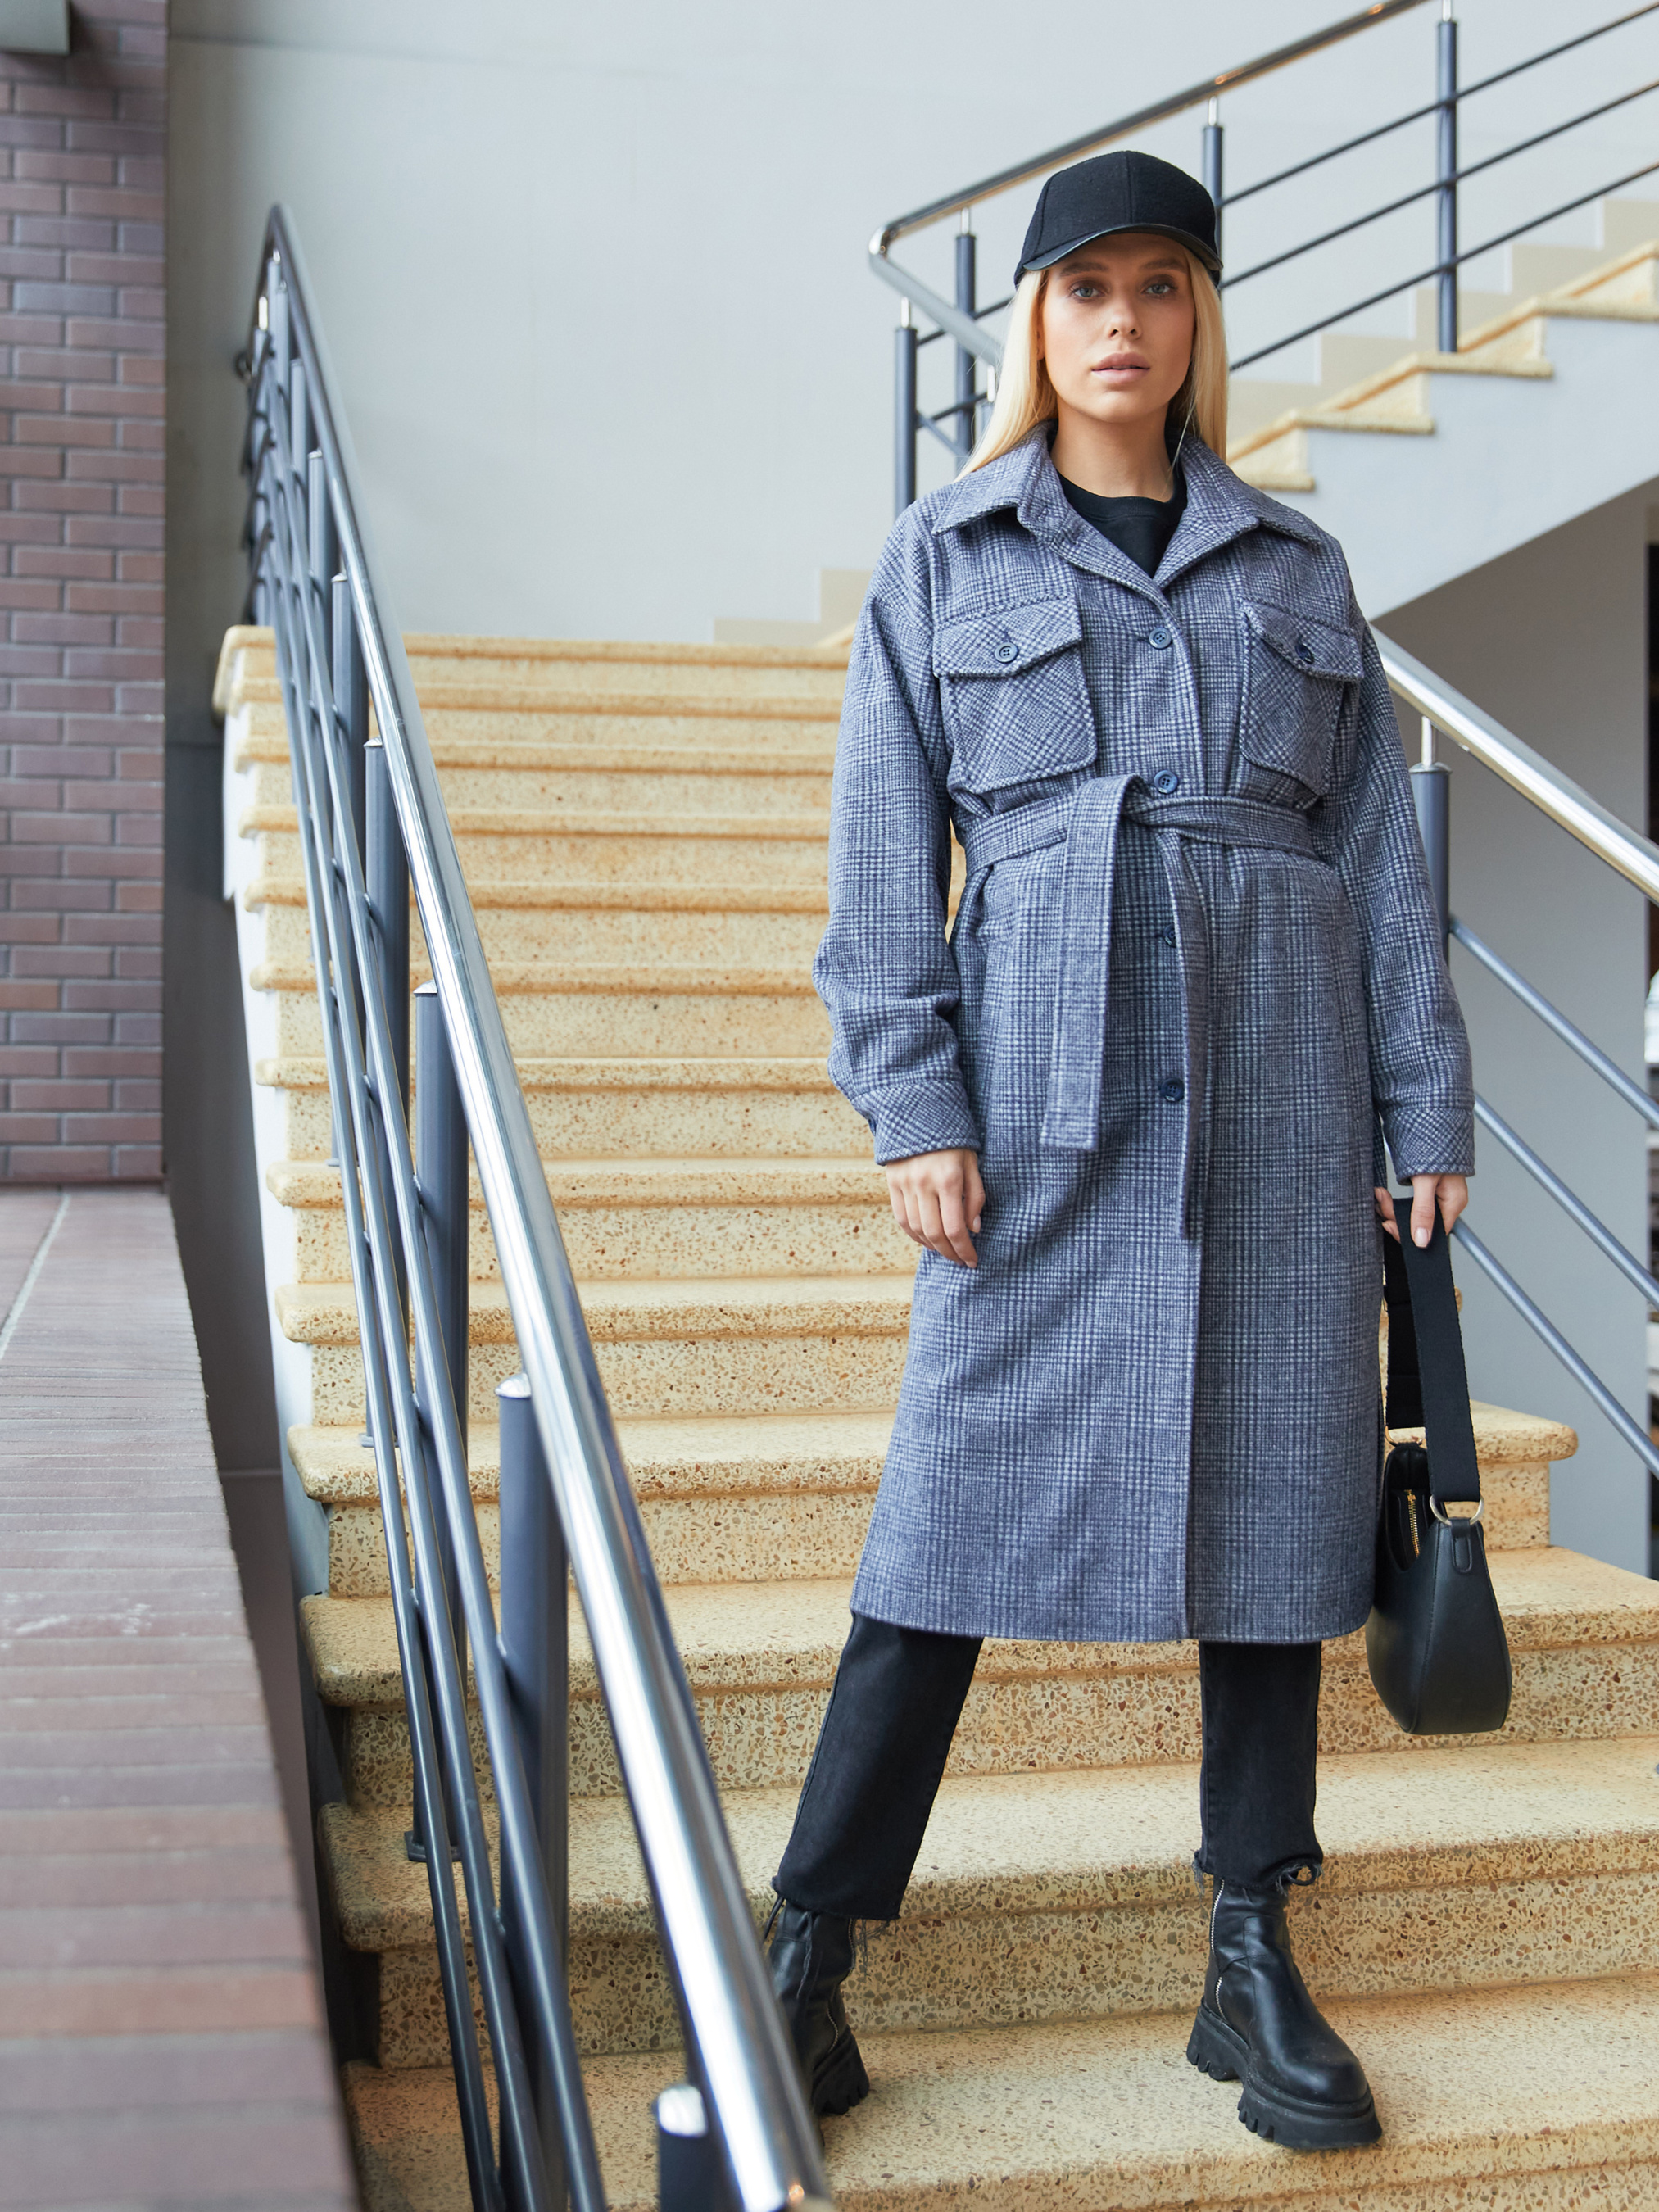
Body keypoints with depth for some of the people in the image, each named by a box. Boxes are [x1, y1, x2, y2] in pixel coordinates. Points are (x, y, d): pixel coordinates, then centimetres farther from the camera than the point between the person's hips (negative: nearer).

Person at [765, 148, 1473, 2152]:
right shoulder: (939, 564, 10)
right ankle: (807, 1949, 7)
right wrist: (914, 1109, -7)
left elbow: (1380, 856, 13)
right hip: (1045, 1095, -2)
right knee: (962, 1509, -4)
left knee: (1273, 1493, 4)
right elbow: (883, 863, 3)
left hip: (1278, 1093, 3)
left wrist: (1427, 1105, 5)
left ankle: (1253, 1968, 16)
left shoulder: (1298, 569, 16)